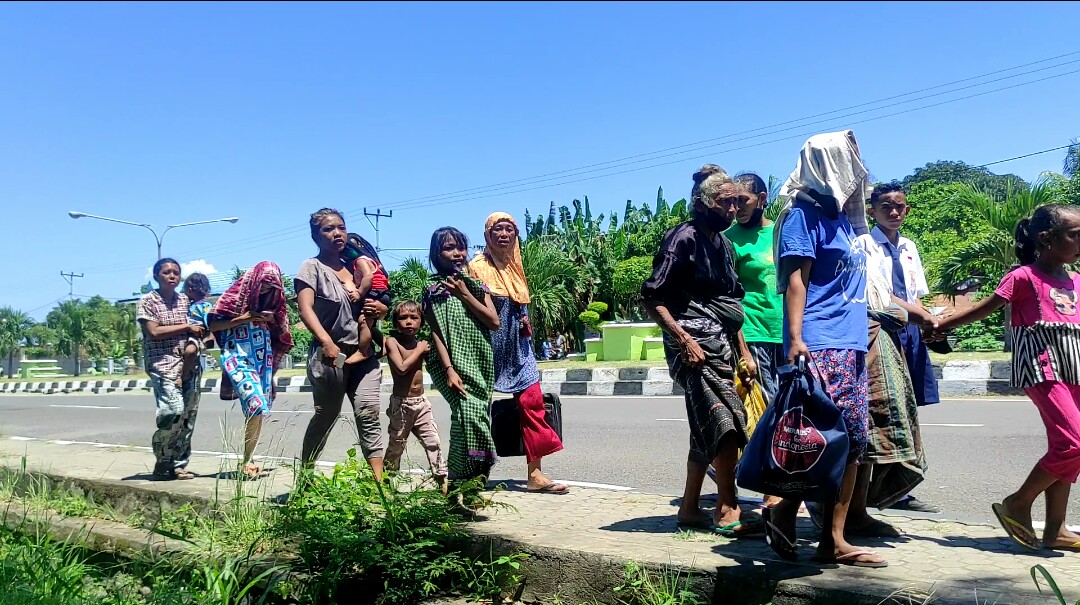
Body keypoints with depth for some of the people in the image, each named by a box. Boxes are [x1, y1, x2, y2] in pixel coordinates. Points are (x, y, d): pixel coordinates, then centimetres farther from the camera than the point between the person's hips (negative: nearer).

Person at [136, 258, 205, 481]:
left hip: (189, 365, 6)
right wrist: (186, 327, -9)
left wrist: (200, 337, 5)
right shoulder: (147, 301, 1)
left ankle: (178, 465, 12)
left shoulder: (185, 300, 16)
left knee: (188, 416, 2)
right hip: (163, 366, -5)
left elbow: (197, 328, 26)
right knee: (174, 411, -20)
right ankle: (162, 462, -1)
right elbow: (154, 331, -10)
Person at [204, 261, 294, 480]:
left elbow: (278, 331, 22)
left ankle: (248, 459, 13)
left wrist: (272, 320, 0)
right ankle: (246, 462, -8)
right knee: (256, 406, -18)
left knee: (259, 410, 3)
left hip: (263, 358, 6)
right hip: (238, 357, -6)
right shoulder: (235, 295, -2)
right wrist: (242, 319, -13)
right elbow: (213, 325, -4)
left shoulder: (270, 299, 12)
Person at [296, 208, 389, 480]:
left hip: (363, 354, 4)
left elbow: (375, 302, 26)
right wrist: (326, 341, -33)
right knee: (325, 417, 7)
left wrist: (380, 308, 0)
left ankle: (379, 480, -14)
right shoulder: (312, 267, -1)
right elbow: (305, 309, -16)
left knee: (369, 414, -9)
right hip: (330, 355, -4)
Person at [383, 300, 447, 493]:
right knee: (396, 445, 8)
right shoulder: (392, 341, -11)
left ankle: (442, 480, 5)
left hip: (421, 402, 5)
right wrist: (419, 350, -14)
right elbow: (402, 368, -24)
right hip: (401, 403, -5)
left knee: (433, 442, 2)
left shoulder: (421, 344, 6)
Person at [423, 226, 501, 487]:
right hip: (454, 364, -4)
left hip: (481, 363, 4)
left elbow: (494, 322, 2)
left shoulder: (476, 285, 13)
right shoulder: (433, 292, 3)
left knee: (475, 415, -1)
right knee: (470, 412, -23)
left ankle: (474, 478, 12)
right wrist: (449, 369, -18)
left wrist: (464, 294, -4)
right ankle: (464, 479, -15)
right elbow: (436, 334, -6)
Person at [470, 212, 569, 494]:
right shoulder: (478, 267, -4)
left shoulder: (516, 265, 14)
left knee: (532, 399, -4)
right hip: (490, 344, -5)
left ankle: (535, 473, -1)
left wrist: (525, 321, 5)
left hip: (518, 344, 6)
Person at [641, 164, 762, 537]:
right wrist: (683, 339, -20)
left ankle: (689, 509, 18)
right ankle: (728, 511, -8)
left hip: (721, 345, 9)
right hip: (694, 343, -9)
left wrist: (743, 351, 20)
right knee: (725, 422, -16)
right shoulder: (684, 238, -8)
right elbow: (652, 297, -13)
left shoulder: (723, 244, 18)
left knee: (707, 429, 10)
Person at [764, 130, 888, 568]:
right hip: (819, 345, -9)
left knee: (852, 439, 5)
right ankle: (781, 512, 3)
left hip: (851, 344, 9)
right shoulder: (805, 214, -3)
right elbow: (795, 278, -11)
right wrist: (795, 338, -21)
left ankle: (834, 540, 8)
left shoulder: (844, 218, 21)